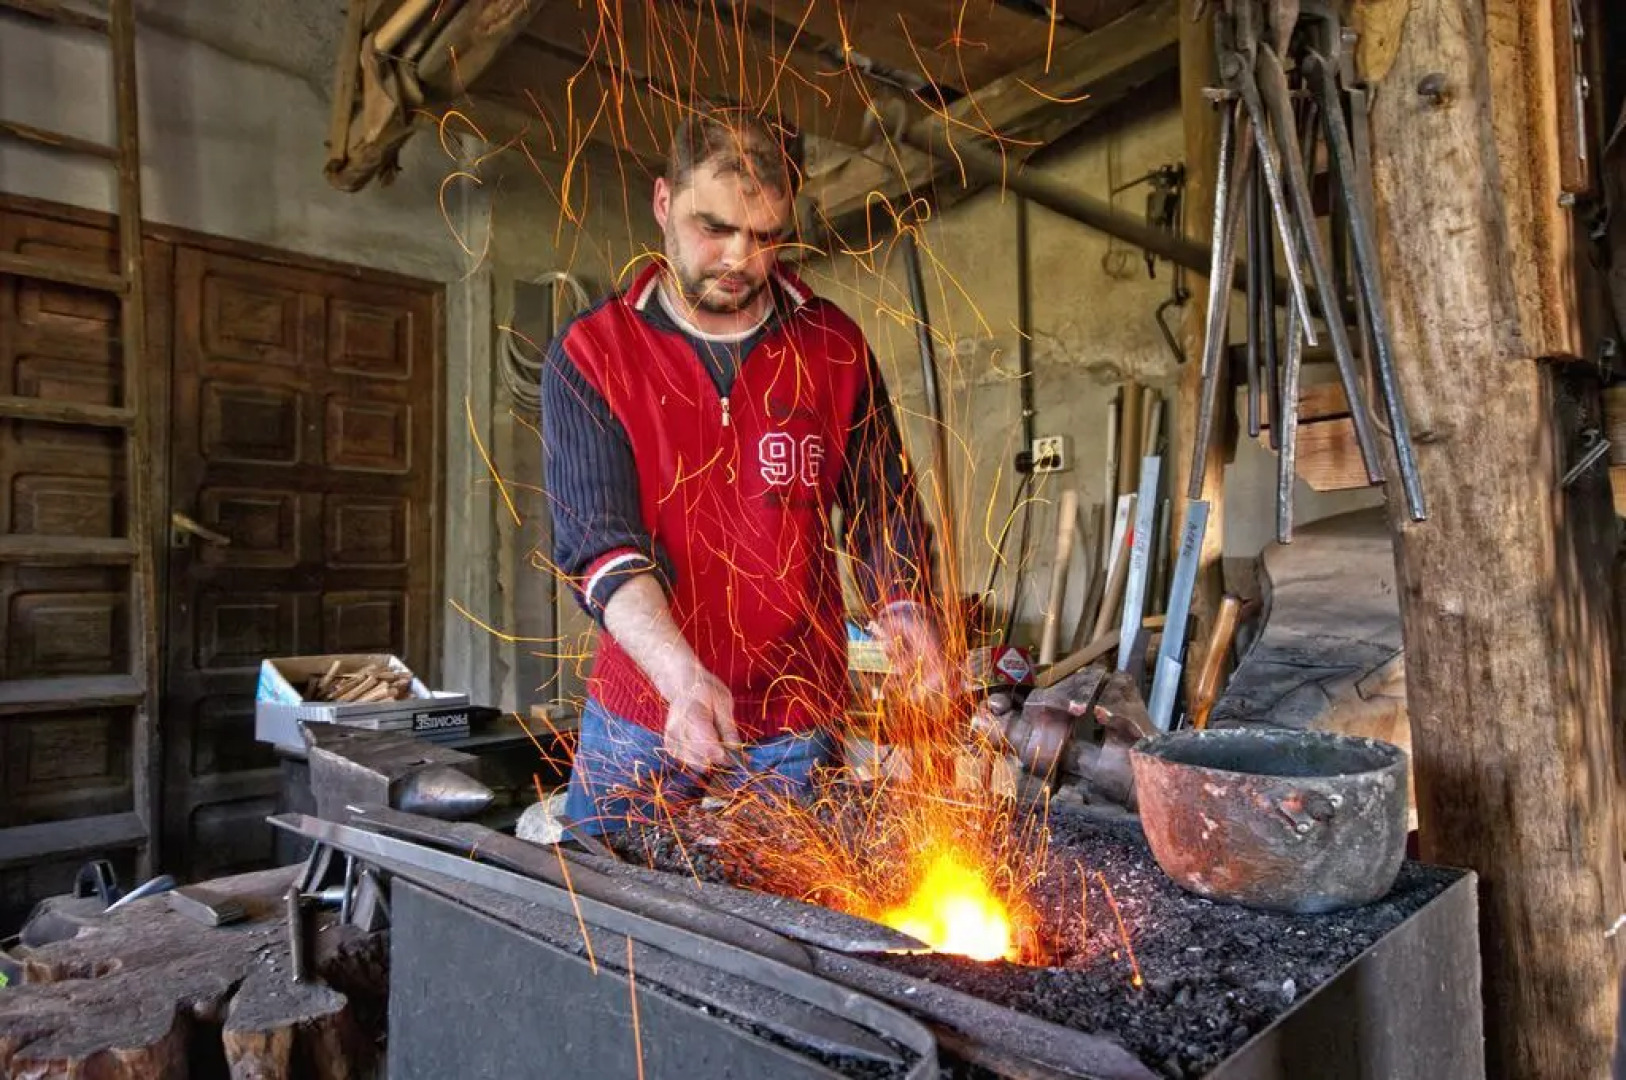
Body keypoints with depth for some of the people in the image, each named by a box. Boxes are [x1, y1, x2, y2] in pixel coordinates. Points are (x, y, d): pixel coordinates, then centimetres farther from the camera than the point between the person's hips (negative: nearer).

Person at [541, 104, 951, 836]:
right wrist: (682, 676, -31)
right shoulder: (589, 353, -6)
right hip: (638, 724, 0)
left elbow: (883, 509, 4)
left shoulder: (836, 347, 1)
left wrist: (904, 609, -18)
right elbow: (596, 537, -16)